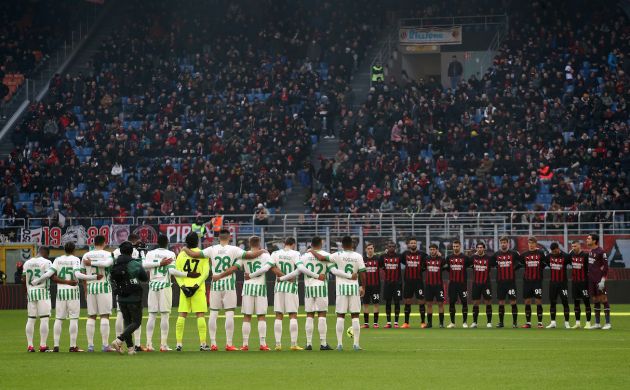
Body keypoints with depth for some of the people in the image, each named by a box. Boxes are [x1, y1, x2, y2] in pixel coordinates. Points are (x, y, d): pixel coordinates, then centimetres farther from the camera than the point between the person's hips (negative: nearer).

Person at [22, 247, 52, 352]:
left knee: (31, 319, 8)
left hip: (30, 292, 5)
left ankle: (30, 345, 5)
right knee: (44, 319, -4)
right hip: (43, 292, -5)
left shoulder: (27, 263, 10)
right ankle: (43, 345, -9)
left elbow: (23, 279, 9)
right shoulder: (46, 262, -6)